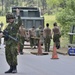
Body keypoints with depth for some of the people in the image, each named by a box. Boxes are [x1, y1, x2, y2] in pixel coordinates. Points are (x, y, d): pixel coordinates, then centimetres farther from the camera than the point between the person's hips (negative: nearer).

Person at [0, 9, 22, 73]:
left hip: (13, 43, -8)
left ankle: (15, 69, -5)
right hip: (8, 43, 8)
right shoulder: (8, 26, 18)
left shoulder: (16, 25, -6)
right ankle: (11, 68, 15)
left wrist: (18, 15, -34)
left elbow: (20, 23, -28)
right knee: (8, 56, 7)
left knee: (13, 55, -12)